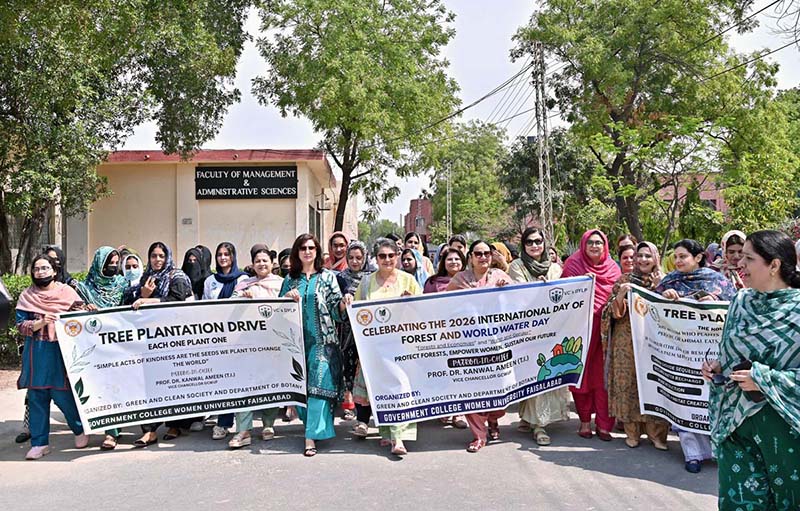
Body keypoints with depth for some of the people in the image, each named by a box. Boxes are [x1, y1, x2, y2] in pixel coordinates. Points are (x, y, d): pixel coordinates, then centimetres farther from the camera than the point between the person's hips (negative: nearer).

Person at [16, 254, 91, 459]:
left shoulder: (67, 292, 3)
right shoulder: (26, 296, 7)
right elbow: (21, 326, 2)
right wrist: (40, 323, -14)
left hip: (62, 351, -2)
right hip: (36, 354, 2)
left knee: (62, 394, -2)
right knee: (37, 397, 4)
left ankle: (80, 430, 21)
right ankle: (39, 442, 14)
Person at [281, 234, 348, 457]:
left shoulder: (328, 276, 5)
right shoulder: (290, 280, 12)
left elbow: (337, 307, -1)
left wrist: (345, 303, -22)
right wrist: (288, 296, -6)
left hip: (322, 339, -3)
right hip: (297, 339, 4)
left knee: (319, 385, -9)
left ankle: (312, 436, -7)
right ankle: (312, 424, 25)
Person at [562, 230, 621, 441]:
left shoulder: (613, 268, 9)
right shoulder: (573, 265, 2)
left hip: (605, 328, 2)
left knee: (604, 376, 0)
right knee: (581, 375, 3)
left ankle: (603, 423, 7)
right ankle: (585, 421, 16)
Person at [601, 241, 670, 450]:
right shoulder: (624, 280, 4)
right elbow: (615, 313, 0)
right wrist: (620, 295, -18)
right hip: (627, 342, -1)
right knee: (628, 382, 1)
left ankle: (656, 433, 12)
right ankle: (632, 432, 13)